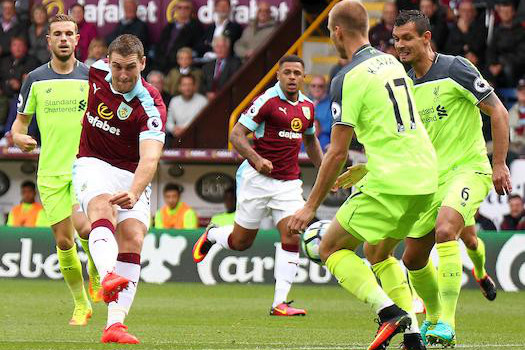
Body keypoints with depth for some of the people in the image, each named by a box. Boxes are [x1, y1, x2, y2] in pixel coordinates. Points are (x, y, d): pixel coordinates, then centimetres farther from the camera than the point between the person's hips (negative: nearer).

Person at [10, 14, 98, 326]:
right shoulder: (36, 79, 5)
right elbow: (21, 121, 13)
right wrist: (19, 136, -9)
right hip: (51, 171, 2)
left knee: (83, 226, -25)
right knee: (64, 241, 1)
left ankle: (97, 275, 5)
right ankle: (81, 304, 20)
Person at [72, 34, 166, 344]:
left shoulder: (151, 106, -20)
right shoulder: (96, 73, -7)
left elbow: (150, 158, -33)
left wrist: (134, 193, -50)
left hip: (132, 175, 0)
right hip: (93, 165, 0)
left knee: (132, 240, -17)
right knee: (102, 208, -31)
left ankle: (115, 324, -18)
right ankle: (108, 276, -60)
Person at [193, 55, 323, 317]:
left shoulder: (307, 106, 9)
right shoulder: (267, 101, -11)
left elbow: (310, 140, 28)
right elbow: (236, 134, -12)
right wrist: (257, 159, -25)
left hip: (289, 182, 4)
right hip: (258, 178, -4)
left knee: (291, 238, -12)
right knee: (241, 241, 4)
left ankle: (279, 303, -10)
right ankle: (211, 235, 39)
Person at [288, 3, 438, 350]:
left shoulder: (349, 79, -10)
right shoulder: (392, 62, 14)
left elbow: (337, 153, -10)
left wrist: (311, 207, -2)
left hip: (389, 184, -8)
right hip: (426, 178, 8)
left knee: (331, 247, 6)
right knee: (379, 254, 24)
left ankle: (388, 310, -12)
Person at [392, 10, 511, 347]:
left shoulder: (455, 68, -11)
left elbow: (498, 112, -10)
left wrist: (499, 163, -15)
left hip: (468, 168, -7)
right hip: (430, 177, 7)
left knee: (445, 231, -32)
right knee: (413, 258, 6)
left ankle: (447, 325, -31)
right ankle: (433, 318, 34)